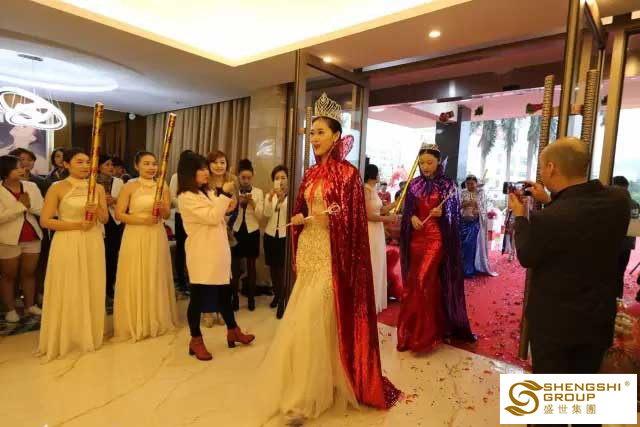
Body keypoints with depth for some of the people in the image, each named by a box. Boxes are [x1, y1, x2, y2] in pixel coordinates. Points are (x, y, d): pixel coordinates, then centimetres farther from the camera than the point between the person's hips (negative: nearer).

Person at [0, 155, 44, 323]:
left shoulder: (31, 186, 1)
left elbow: (43, 210, -3)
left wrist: (29, 204, -20)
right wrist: (21, 205, -18)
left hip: (32, 237, 4)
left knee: (29, 273, 13)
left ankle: (30, 306, 24)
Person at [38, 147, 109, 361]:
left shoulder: (98, 188, 6)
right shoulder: (57, 188, -4)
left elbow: (105, 219, 6)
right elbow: (45, 221, -8)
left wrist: (97, 210, -15)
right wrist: (76, 225, -16)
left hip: (93, 243, 4)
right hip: (67, 244, -3)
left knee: (92, 290, 10)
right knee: (68, 291, 3)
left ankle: (89, 334, 25)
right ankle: (65, 337, 19)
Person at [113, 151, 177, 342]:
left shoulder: (163, 187, 6)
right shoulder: (129, 186, -3)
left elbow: (167, 215, 6)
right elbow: (119, 214, -7)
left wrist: (162, 208, -16)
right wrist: (142, 220, -18)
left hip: (157, 237, 3)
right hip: (135, 237, -3)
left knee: (156, 279, 10)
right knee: (135, 280, 3)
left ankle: (157, 320, 25)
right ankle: (135, 323, 17)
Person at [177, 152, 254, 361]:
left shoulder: (208, 192, 15)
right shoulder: (186, 197, -12)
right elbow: (212, 217, -19)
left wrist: (228, 207, 6)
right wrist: (225, 194, -15)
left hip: (218, 251, 8)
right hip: (202, 254, -8)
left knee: (225, 293, 16)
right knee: (199, 296, 1)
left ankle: (233, 331, 30)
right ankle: (196, 340, 16)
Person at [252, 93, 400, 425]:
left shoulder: (347, 173, -8)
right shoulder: (311, 173, 12)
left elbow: (353, 220, -12)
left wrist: (330, 218, -25)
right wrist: (299, 218, 0)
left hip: (331, 255, -7)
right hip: (307, 251, 7)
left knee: (311, 322, -6)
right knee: (306, 321, 14)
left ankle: (307, 396, 10)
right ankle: (318, 384, 33)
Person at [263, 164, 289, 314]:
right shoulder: (270, 195, 7)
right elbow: (267, 214, -8)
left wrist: (282, 199, -29)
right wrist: (270, 198, -22)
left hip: (285, 235, -4)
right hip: (270, 234, 4)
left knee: (283, 267, -9)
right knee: (273, 267, 12)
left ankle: (284, 297, 2)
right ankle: (277, 294, 28)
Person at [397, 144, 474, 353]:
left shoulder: (448, 185, 0)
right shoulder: (414, 184, 9)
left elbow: (454, 214, 0)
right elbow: (407, 210, 10)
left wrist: (442, 214, -20)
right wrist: (412, 218, -11)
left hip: (437, 238, -4)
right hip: (416, 237, 4)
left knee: (423, 281, -12)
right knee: (415, 282, 7)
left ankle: (424, 333, 1)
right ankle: (418, 329, 24)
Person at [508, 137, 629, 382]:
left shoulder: (549, 218, -32)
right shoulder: (618, 199, -11)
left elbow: (526, 257, -13)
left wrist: (520, 215, -1)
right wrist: (549, 202, 10)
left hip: (554, 320, -6)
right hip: (599, 317, 6)